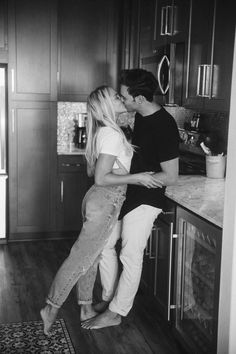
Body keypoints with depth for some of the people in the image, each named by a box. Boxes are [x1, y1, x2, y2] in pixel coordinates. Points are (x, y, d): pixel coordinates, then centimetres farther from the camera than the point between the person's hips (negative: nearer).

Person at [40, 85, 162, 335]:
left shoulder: (103, 131, 11)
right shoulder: (112, 134, -19)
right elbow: (101, 178, -22)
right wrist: (137, 178, -19)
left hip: (98, 200, 10)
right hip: (105, 202, -10)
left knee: (91, 255, 16)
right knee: (82, 257, -2)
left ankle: (86, 308, 28)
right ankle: (51, 308, 9)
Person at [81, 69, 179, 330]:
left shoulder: (164, 126, -24)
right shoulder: (141, 116, 3)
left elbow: (171, 177, -22)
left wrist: (130, 178, -19)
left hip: (144, 200, -9)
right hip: (124, 193, 9)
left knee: (130, 257, 2)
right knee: (104, 244, 14)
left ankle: (114, 313, 16)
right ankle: (109, 298, 30)